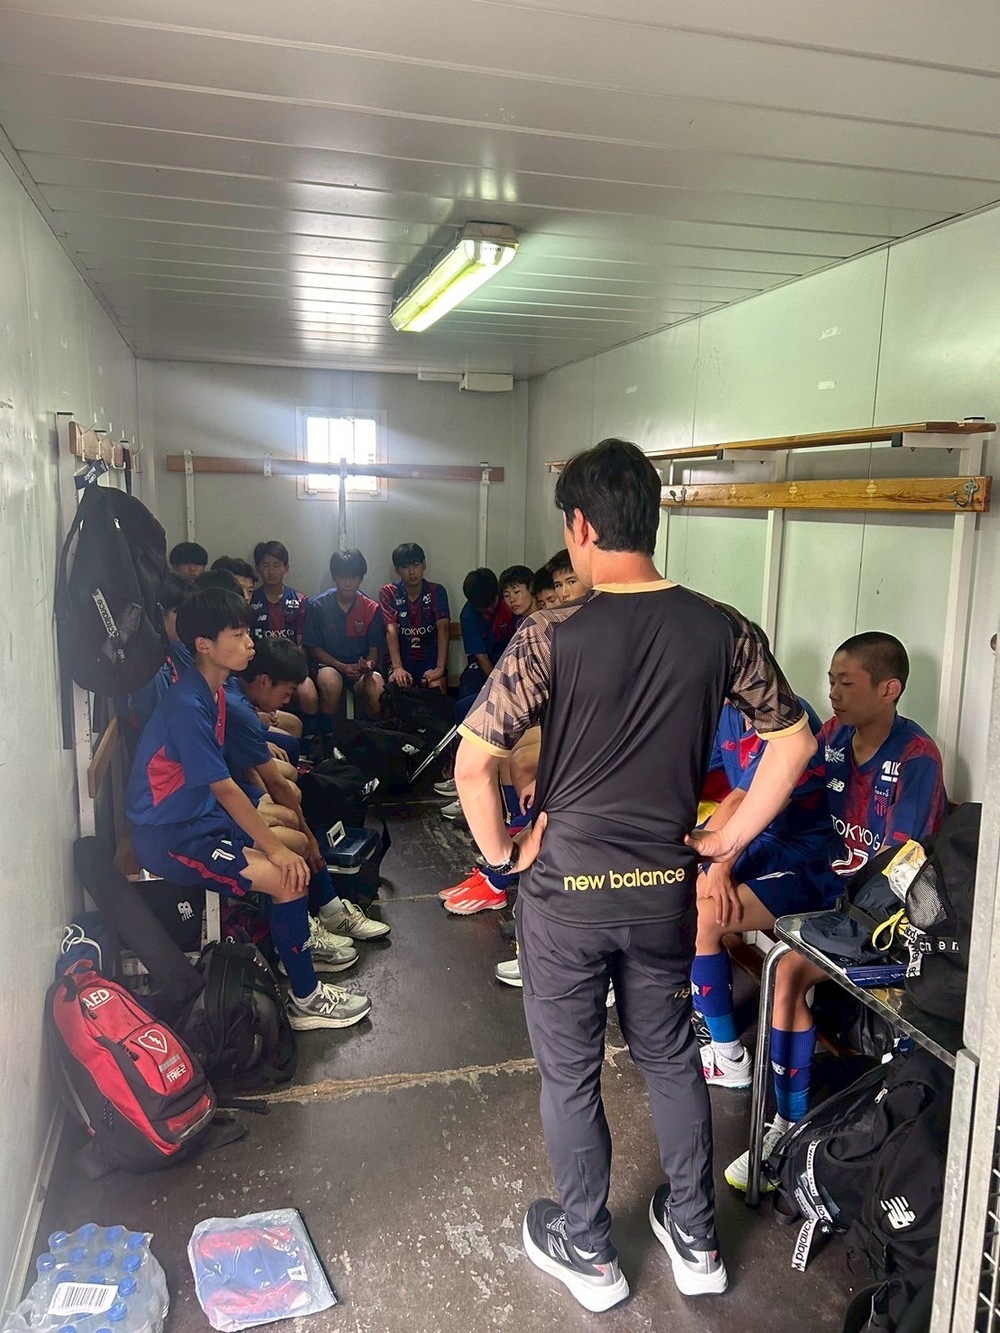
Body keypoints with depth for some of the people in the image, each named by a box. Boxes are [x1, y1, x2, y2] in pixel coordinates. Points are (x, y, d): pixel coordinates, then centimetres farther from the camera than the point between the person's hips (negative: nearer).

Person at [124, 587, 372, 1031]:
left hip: (199, 817, 10)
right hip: (167, 837, -10)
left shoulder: (214, 692, 4)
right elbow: (224, 788, -22)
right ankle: (305, 1001, -3)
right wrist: (274, 848, -16)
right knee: (290, 877, -17)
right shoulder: (187, 705, -24)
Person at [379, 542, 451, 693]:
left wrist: (440, 668, -26)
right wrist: (398, 668, -27)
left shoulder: (436, 591, 1)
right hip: (402, 660, 0)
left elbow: (443, 629, -11)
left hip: (431, 661, 0)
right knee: (396, 686, -31)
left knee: (437, 686, -30)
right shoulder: (389, 592, 1)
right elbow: (391, 630, -12)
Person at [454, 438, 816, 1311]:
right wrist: (728, 838, 7)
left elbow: (473, 760, -21)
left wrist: (501, 852, -5)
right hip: (666, 886, 4)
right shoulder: (720, 629, -6)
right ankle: (696, 1239, 39)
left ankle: (587, 1251, 34)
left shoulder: (555, 635, -18)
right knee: (671, 1055, 24)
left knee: (570, 1072, 15)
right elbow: (795, 739, 1)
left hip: (567, 887, -4)